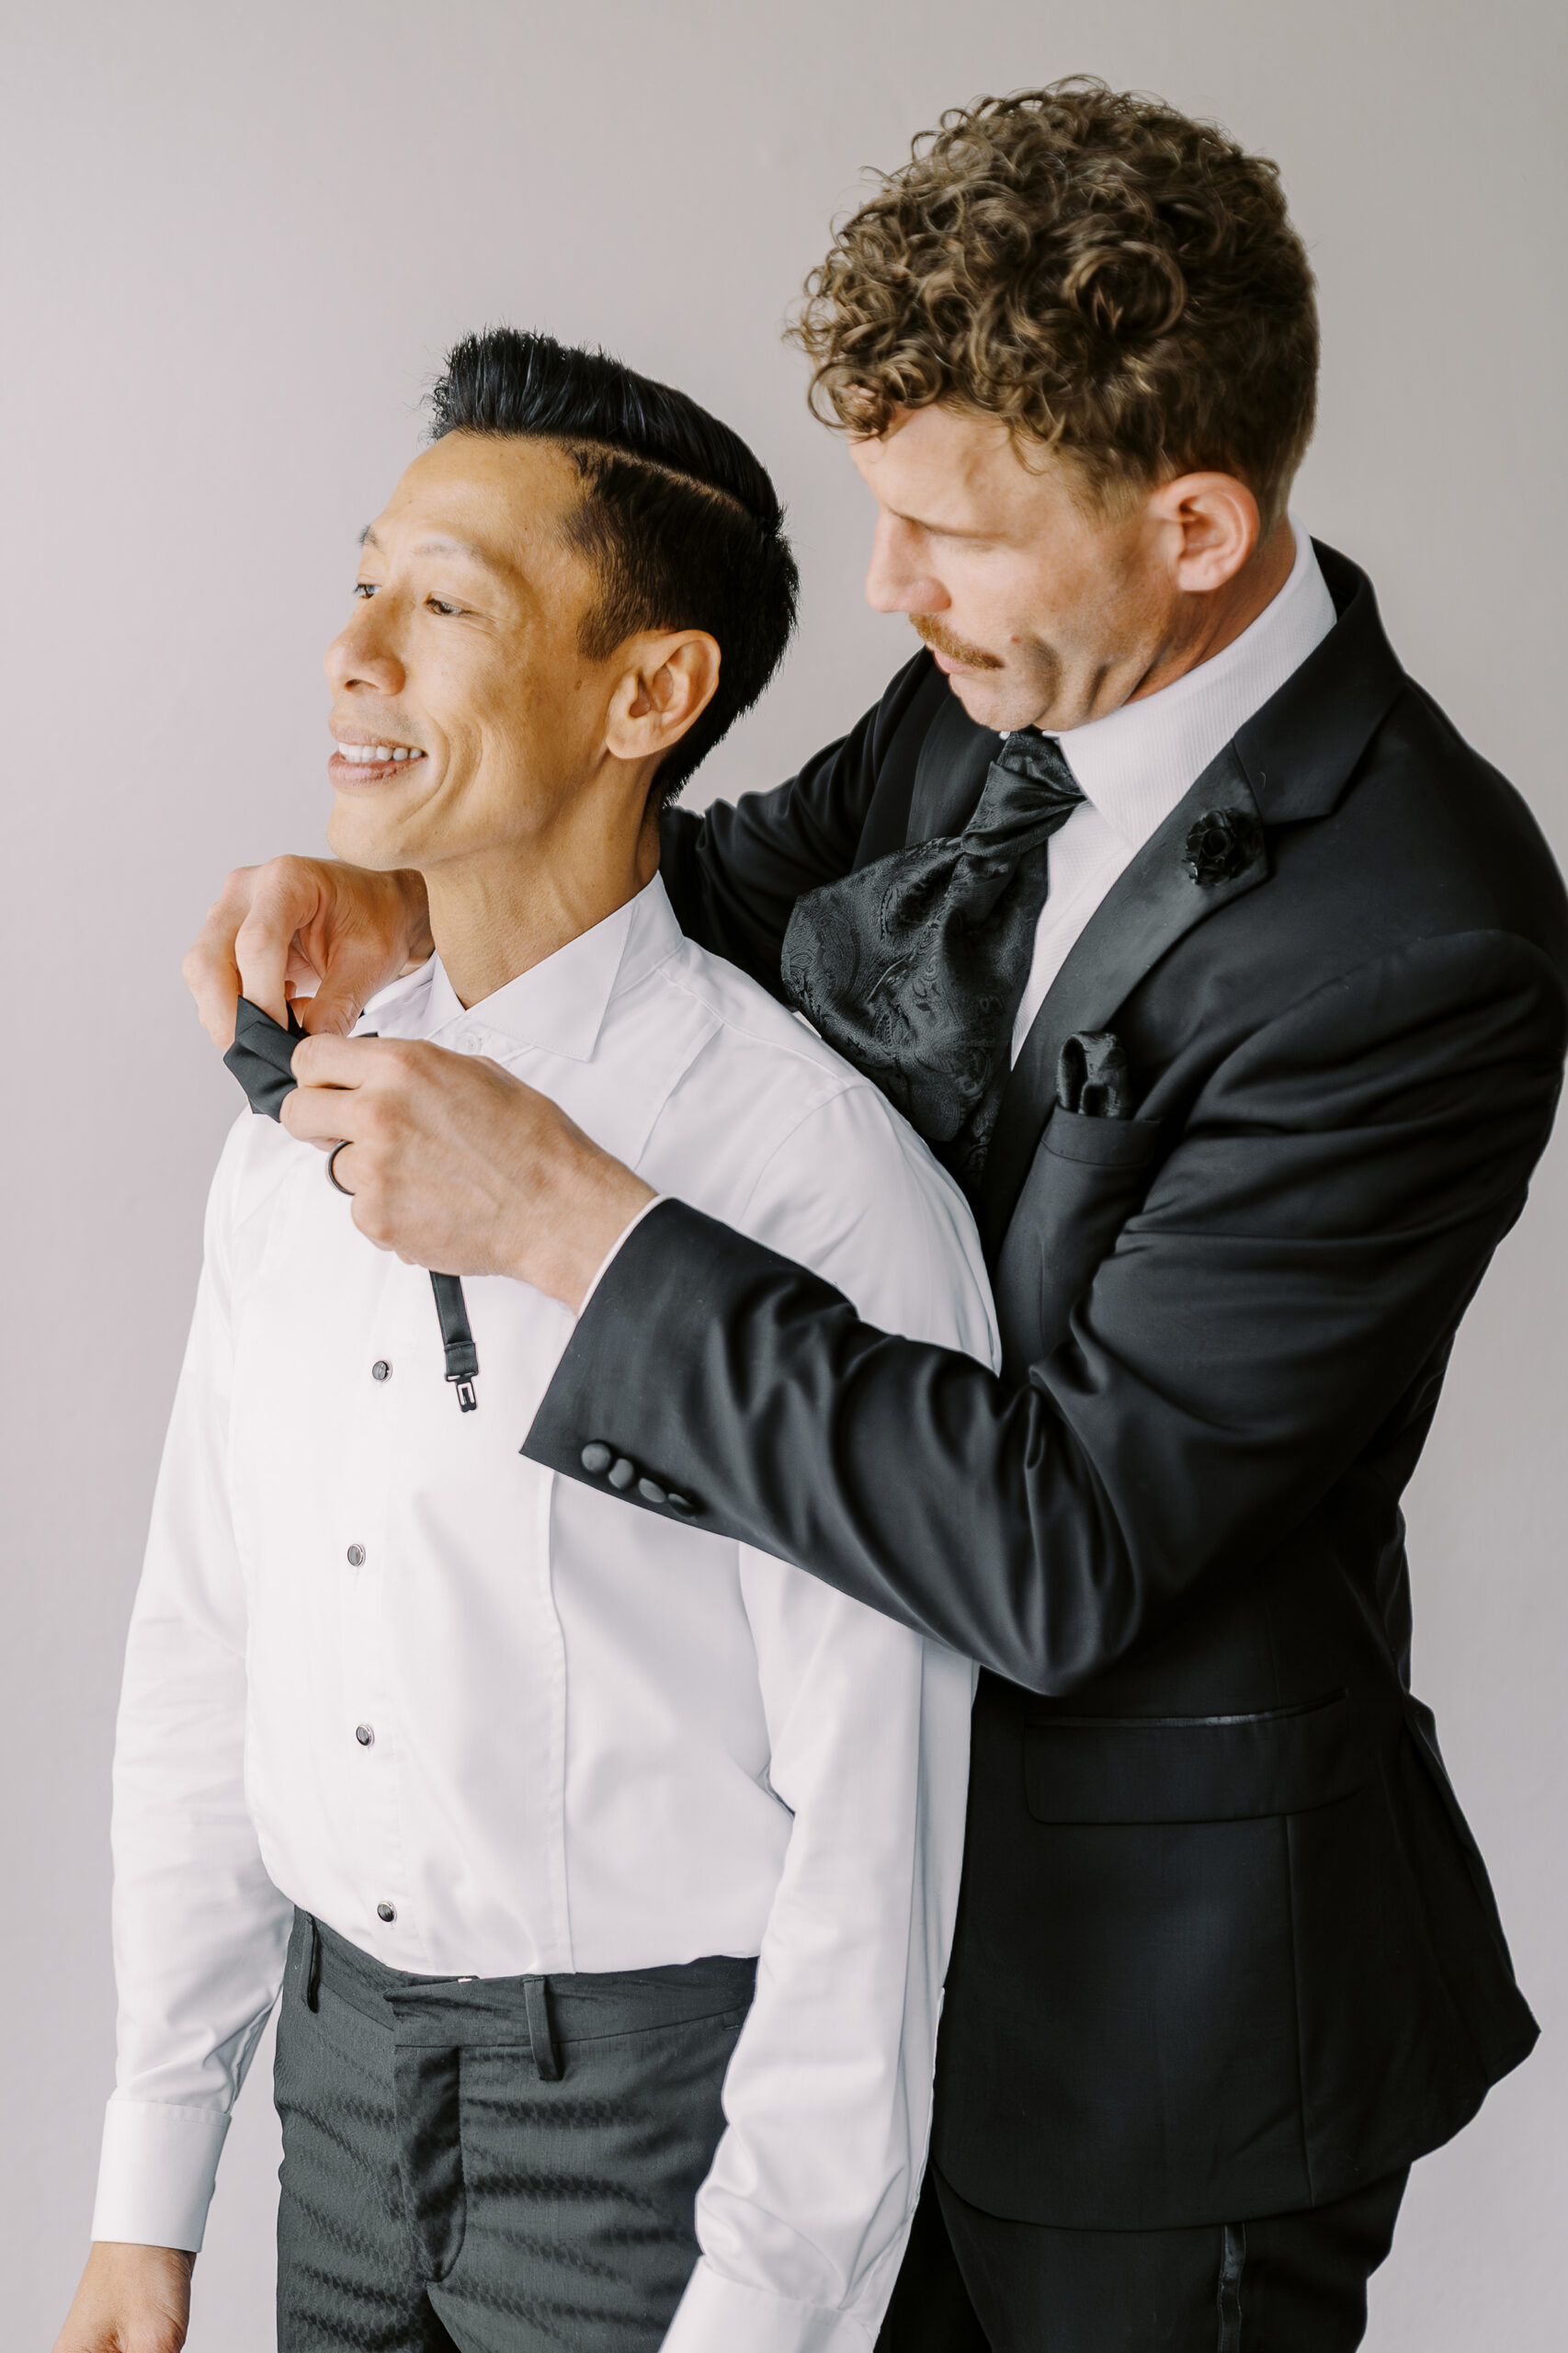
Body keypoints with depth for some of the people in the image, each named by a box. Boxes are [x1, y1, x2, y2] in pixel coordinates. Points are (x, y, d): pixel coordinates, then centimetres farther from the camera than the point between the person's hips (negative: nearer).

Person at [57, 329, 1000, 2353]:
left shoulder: (821, 1179, -20)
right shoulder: (297, 1128, 1)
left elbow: (868, 1819, -17)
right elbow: (202, 1654, 7)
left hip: (655, 2090, -6)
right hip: (341, 2065, 6)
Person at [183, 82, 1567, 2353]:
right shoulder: (1002, 689, -6)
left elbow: (1057, 1549, -30)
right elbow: (742, 883, 14)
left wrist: (570, 1219, -28)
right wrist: (410, 894, -8)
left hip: (1152, 1989, -7)